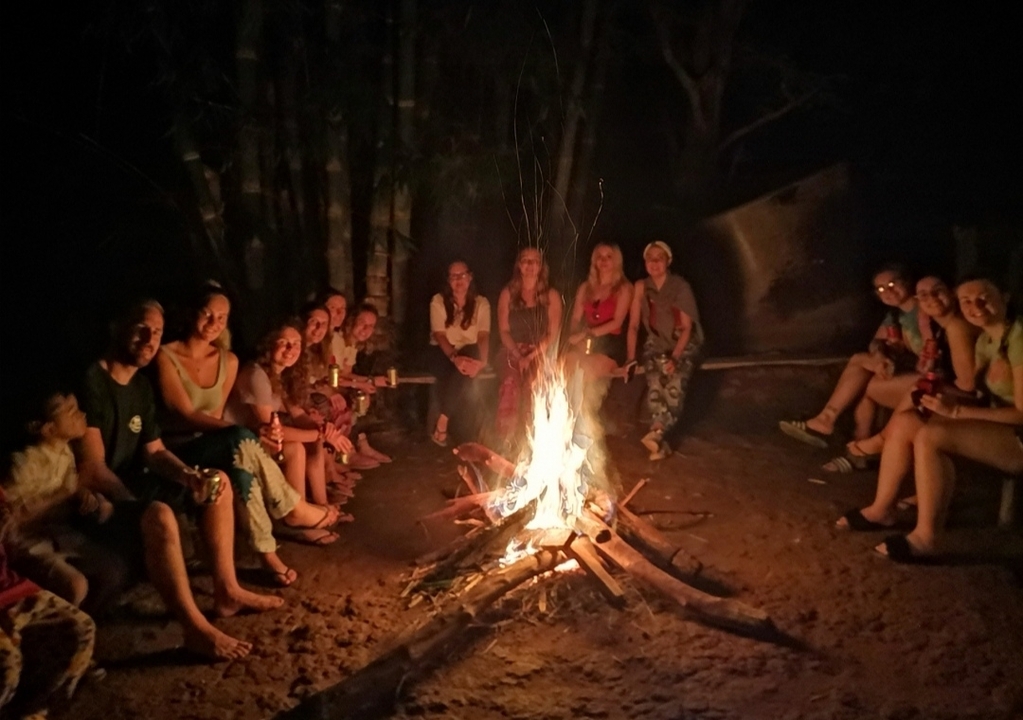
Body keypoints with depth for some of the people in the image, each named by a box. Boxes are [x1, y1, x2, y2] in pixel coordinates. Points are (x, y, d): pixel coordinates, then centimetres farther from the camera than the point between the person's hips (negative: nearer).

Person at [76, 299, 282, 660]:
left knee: (219, 485, 9)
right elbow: (91, 470, -26)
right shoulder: (90, 383, -21)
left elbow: (154, 452, 10)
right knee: (159, 516, -39)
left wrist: (191, 477, -10)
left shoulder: (141, 386, 8)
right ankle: (196, 628, -26)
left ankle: (227, 591, 6)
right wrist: (143, 507, -26)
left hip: (128, 486, 10)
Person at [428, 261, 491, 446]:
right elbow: (439, 335, -13)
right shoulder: (438, 301, -3)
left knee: (465, 369, -36)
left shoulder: (481, 303, 1)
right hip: (442, 352, -1)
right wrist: (454, 357, -31)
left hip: (469, 351, 1)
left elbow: (484, 336, -9)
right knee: (451, 373, -36)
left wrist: (482, 360, -29)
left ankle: (442, 423, -27)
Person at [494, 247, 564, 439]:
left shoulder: (551, 295, 9)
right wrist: (518, 356, -10)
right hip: (513, 352, 0)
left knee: (535, 386, -33)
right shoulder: (508, 293, 12)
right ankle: (506, 440, -28)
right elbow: (504, 331, 7)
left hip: (540, 354, 0)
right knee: (510, 384, -33)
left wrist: (531, 357, -11)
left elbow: (553, 334, 3)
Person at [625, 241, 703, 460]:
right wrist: (630, 358, -7)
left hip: (684, 345, -2)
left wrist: (675, 357, -19)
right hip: (657, 344, 2)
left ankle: (656, 433, -36)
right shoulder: (641, 287, -1)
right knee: (655, 386, -25)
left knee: (675, 386, -30)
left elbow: (687, 326, -8)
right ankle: (661, 443, -25)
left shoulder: (680, 286, -8)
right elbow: (633, 325, 1)